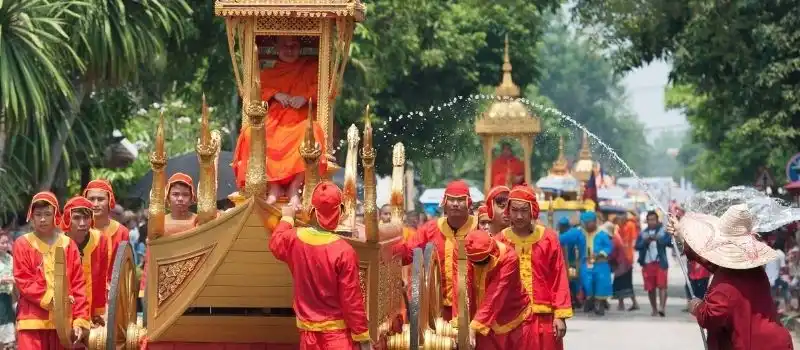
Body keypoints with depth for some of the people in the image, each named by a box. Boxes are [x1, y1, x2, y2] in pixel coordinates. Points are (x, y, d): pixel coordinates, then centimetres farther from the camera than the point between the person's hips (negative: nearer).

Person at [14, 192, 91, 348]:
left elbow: (79, 285, 6)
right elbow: (23, 281, -3)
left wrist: (80, 321, -1)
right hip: (33, 320, -2)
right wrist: (50, 299, -16)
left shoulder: (68, 245, 8)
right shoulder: (22, 244, 3)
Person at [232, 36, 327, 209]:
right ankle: (274, 186, -26)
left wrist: (305, 97, -11)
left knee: (312, 133, -39)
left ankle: (294, 188, -31)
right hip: (275, 121, 2)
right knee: (251, 134, -31)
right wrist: (275, 94, -6)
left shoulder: (310, 67, 18)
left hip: (300, 121, -2)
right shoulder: (269, 72, 24)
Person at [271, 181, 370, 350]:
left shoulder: (294, 239, -5)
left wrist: (287, 218, 40)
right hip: (338, 332, -5)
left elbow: (275, 243, 22)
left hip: (308, 331, 5)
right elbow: (352, 299, -15)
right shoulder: (344, 251, -19)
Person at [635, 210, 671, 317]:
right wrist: (645, 241, -13)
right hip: (647, 263, 3)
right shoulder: (643, 233, 14)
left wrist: (657, 239, -20)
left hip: (660, 263, -3)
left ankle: (662, 307, -23)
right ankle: (654, 310, 16)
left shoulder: (663, 230, 6)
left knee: (662, 285, -15)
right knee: (650, 288, 6)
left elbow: (669, 241, -8)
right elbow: (637, 246, 5)